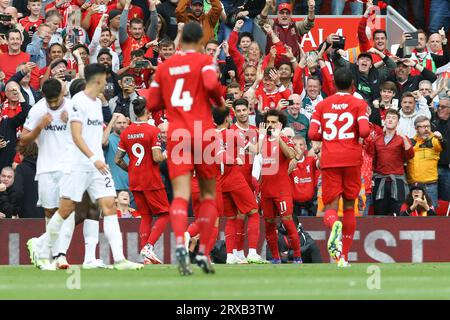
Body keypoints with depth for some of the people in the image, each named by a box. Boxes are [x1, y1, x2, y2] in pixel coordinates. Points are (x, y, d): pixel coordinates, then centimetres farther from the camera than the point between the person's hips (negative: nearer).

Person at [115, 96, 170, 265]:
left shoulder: (126, 132, 4)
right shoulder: (152, 130, -13)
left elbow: (117, 159, 5)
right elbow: (157, 158, -19)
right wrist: (166, 155, 2)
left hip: (134, 181, 6)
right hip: (152, 181, -6)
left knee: (145, 216, 13)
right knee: (164, 214, 4)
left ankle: (146, 256, 6)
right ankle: (149, 246, -14)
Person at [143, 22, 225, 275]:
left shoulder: (165, 66, 13)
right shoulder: (204, 60, 1)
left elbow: (152, 104, 14)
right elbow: (212, 84, -18)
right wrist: (220, 101, 2)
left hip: (176, 134, 2)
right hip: (202, 132, -2)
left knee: (181, 194, -9)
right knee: (209, 193, 13)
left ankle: (180, 243, -34)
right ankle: (203, 252, 8)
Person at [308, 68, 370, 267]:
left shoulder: (323, 105, 8)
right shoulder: (359, 104, 2)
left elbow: (313, 134, 1)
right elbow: (364, 131, -12)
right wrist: (356, 134, 11)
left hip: (329, 160, 0)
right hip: (352, 159, 0)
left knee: (330, 206, -1)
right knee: (349, 206, 12)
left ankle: (334, 225, -40)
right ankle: (344, 256, 12)